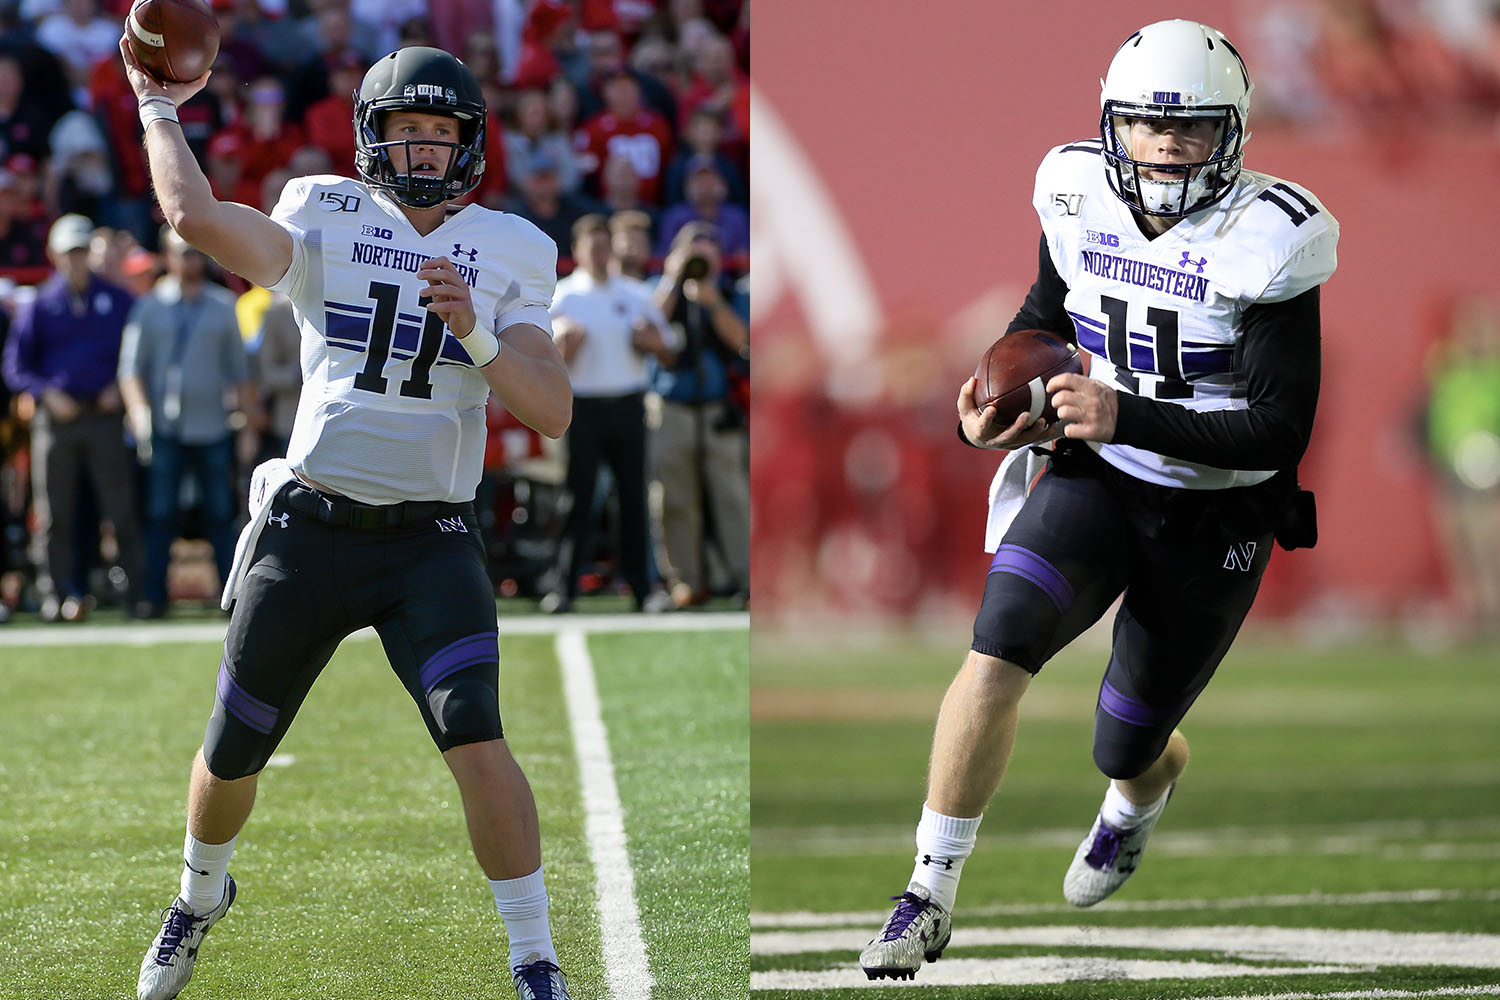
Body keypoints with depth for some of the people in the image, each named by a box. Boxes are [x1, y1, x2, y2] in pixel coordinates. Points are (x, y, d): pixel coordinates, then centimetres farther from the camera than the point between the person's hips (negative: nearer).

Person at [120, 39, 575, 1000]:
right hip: (309, 529, 1)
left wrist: (477, 331, -21)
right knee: (231, 758, 13)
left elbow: (554, 411, -7)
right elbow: (195, 215, -19)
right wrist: (158, 106, -8)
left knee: (475, 739, -22)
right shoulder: (327, 219, -1)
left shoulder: (511, 253, 3)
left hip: (430, 541, -1)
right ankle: (201, 897, 46)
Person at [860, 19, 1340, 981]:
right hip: (1094, 479, 3)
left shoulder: (1266, 241, -22)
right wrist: (997, 409, -5)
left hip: (1215, 519, -3)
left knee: (1127, 746, 9)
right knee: (997, 652, -23)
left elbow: (1280, 432, -24)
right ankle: (931, 896, -13)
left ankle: (1149, 785, 51)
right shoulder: (1082, 199, -6)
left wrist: (1125, 416, -34)